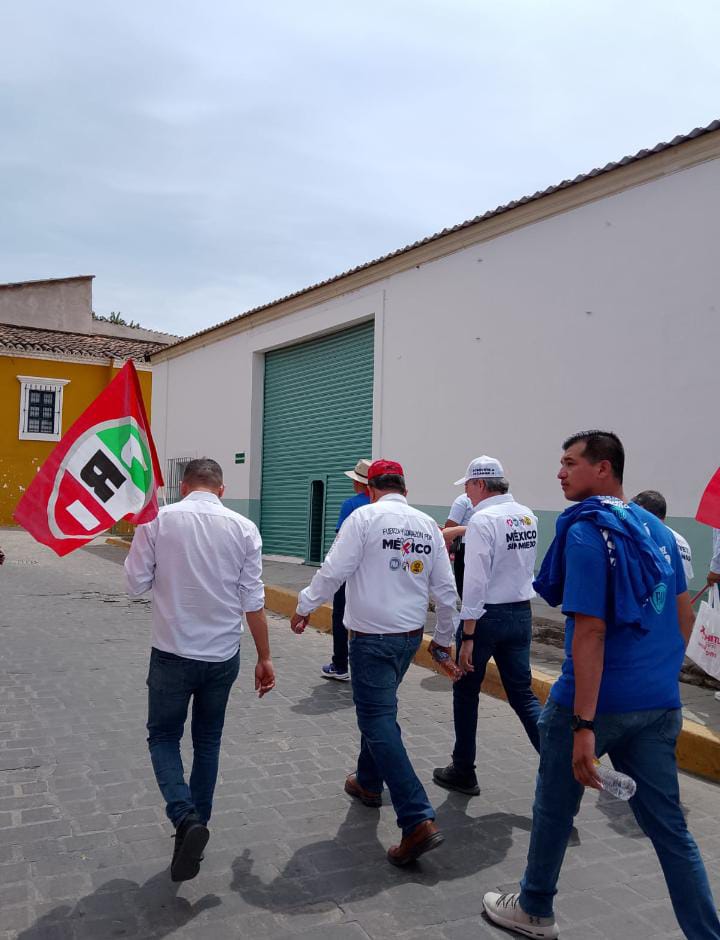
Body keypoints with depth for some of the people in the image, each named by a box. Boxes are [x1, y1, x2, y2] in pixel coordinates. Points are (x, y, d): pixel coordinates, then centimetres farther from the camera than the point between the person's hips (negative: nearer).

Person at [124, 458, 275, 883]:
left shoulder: (158, 519, -9)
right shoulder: (244, 528, -6)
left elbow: (136, 584, -5)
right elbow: (253, 601, -5)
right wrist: (265, 657, 4)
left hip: (173, 653, -2)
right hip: (223, 656, 2)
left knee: (164, 736, 15)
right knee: (208, 740, 20)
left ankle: (186, 819, -6)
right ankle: (197, 824, 30)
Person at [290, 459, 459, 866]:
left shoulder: (365, 517, -11)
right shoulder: (428, 524, 5)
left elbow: (333, 571, -14)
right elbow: (446, 590, 7)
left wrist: (305, 607, 1)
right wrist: (445, 637, 19)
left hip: (373, 636, -6)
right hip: (411, 634, 7)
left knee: (379, 720, -4)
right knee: (379, 708, 25)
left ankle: (419, 821, -10)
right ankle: (369, 782, 41)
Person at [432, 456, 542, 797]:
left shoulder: (482, 519, -16)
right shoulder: (528, 517, 6)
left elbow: (475, 580, -20)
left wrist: (467, 637, -17)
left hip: (487, 615, -6)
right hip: (522, 614, 7)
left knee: (466, 694, 11)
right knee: (523, 694, 13)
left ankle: (463, 772, 23)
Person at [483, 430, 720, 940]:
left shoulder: (586, 531, -16)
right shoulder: (657, 528, 8)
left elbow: (590, 632, -21)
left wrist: (583, 725, -22)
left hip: (599, 701, -6)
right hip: (659, 703, 7)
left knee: (555, 807, 15)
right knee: (670, 826, 14)